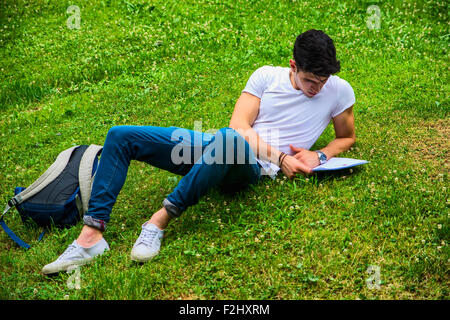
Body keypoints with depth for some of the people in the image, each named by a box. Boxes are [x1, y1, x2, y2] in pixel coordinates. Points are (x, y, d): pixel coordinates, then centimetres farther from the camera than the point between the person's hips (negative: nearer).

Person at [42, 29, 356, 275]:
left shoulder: (339, 90, 4)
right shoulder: (267, 75, 7)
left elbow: (347, 137, 18)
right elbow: (240, 124, 0)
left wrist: (319, 156, -3)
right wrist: (280, 157, -12)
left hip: (251, 168, -4)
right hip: (216, 144, 5)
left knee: (229, 139, -45)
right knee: (120, 136, -8)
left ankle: (161, 220, -33)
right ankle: (91, 234, -15)